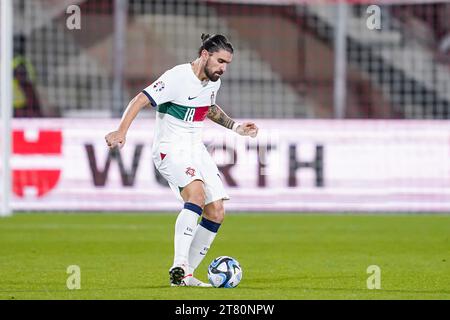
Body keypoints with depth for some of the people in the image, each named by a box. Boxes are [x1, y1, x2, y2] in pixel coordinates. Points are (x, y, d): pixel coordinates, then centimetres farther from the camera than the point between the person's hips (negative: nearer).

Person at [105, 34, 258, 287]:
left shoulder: (214, 82, 8)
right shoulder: (178, 78, -18)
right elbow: (141, 100, -21)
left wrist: (236, 127, 20)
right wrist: (121, 132, -33)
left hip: (196, 149, 9)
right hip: (170, 149, -8)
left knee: (216, 213, -1)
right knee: (197, 193, -33)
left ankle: (186, 275, 8)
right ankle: (179, 266, -35)